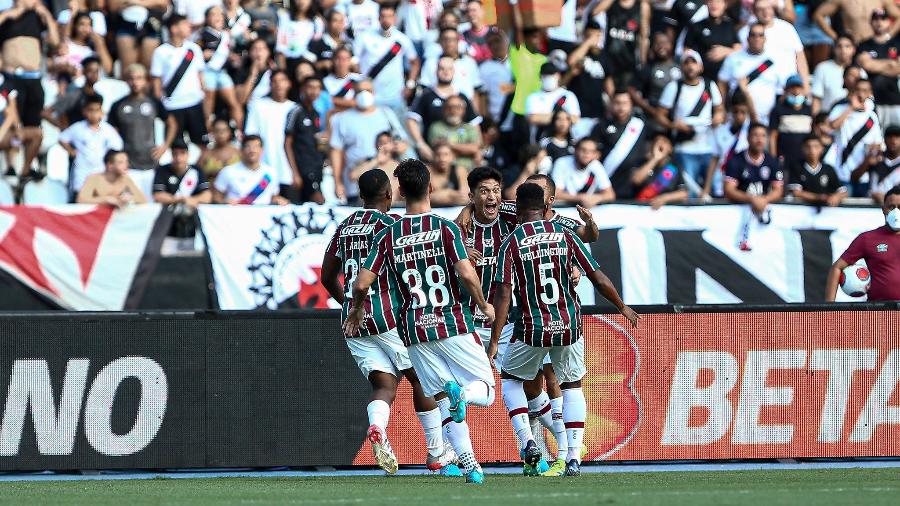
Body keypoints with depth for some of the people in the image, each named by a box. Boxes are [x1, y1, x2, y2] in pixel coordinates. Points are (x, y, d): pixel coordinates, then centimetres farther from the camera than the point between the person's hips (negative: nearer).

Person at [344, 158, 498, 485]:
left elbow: (362, 283, -3)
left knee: (443, 401, 10)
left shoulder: (387, 236, 2)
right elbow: (467, 274, -16)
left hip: (414, 330, 2)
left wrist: (357, 309, 19)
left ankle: (468, 462, -6)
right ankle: (462, 393, -28)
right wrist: (484, 305, 3)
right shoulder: (446, 229, -6)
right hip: (453, 323, -2)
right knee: (485, 391, 7)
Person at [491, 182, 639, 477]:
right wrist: (623, 308, 19)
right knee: (572, 387, 19)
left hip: (531, 328, -2)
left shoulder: (511, 243, -4)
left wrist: (495, 341, -9)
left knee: (510, 378, 23)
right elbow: (598, 279, 3)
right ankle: (573, 458, 7)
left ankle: (527, 440, 4)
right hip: (569, 326, 2)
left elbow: (503, 294, -10)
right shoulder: (564, 235, 2)